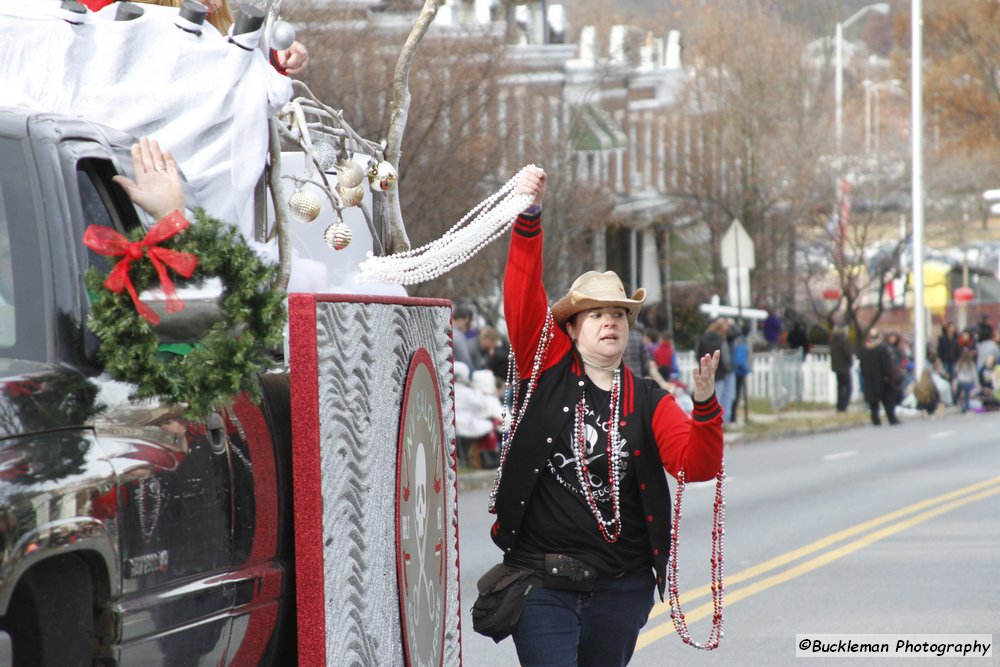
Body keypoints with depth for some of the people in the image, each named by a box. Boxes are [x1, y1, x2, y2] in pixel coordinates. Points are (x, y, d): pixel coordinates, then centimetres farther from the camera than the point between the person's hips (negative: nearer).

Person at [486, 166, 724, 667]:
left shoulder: (648, 401, 6)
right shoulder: (547, 367, 2)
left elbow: (696, 464, -7)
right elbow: (523, 295, -10)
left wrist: (705, 405, -26)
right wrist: (529, 216, -22)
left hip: (621, 586, 3)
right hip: (542, 583, -3)